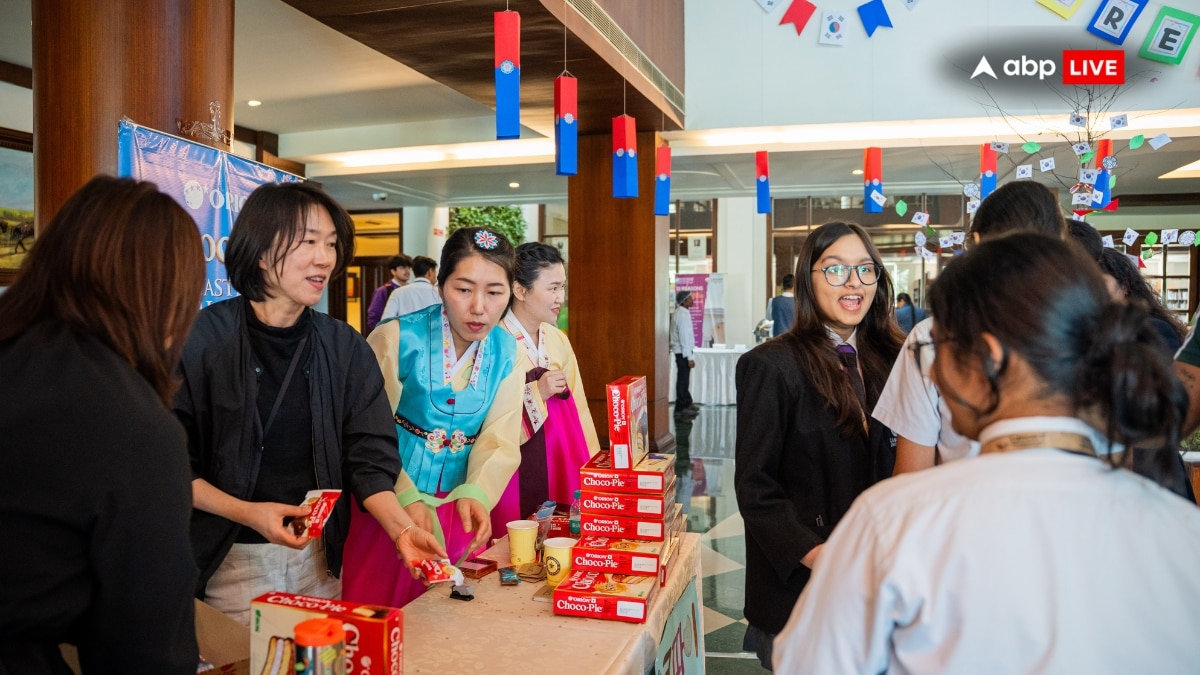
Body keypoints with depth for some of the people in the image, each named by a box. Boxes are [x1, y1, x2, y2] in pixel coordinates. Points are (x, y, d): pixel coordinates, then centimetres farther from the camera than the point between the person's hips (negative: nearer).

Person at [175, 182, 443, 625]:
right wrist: (247, 512, -19)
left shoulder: (345, 348, 0)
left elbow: (370, 459, -3)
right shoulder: (203, 339, -10)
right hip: (232, 559, -3)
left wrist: (402, 528, -19)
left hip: (320, 559, 4)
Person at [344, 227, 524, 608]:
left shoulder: (506, 351, -1)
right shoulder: (397, 339, -13)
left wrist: (477, 493, -21)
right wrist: (406, 497, -22)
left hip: (461, 509, 3)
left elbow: (500, 438, -4)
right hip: (391, 506, -3)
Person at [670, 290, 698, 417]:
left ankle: (687, 403, 32)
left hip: (681, 351, 10)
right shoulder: (682, 315, -19)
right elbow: (684, 337, -22)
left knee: (684, 379, 19)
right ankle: (680, 409, 3)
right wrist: (689, 357, -21)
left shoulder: (681, 313, 12)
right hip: (683, 352, -10)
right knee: (683, 380, -3)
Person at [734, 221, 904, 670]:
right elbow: (754, 486, -13)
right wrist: (814, 555, -23)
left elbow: (892, 467, 9)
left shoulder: (887, 360, 5)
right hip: (798, 581, -5)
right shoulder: (770, 366, -13)